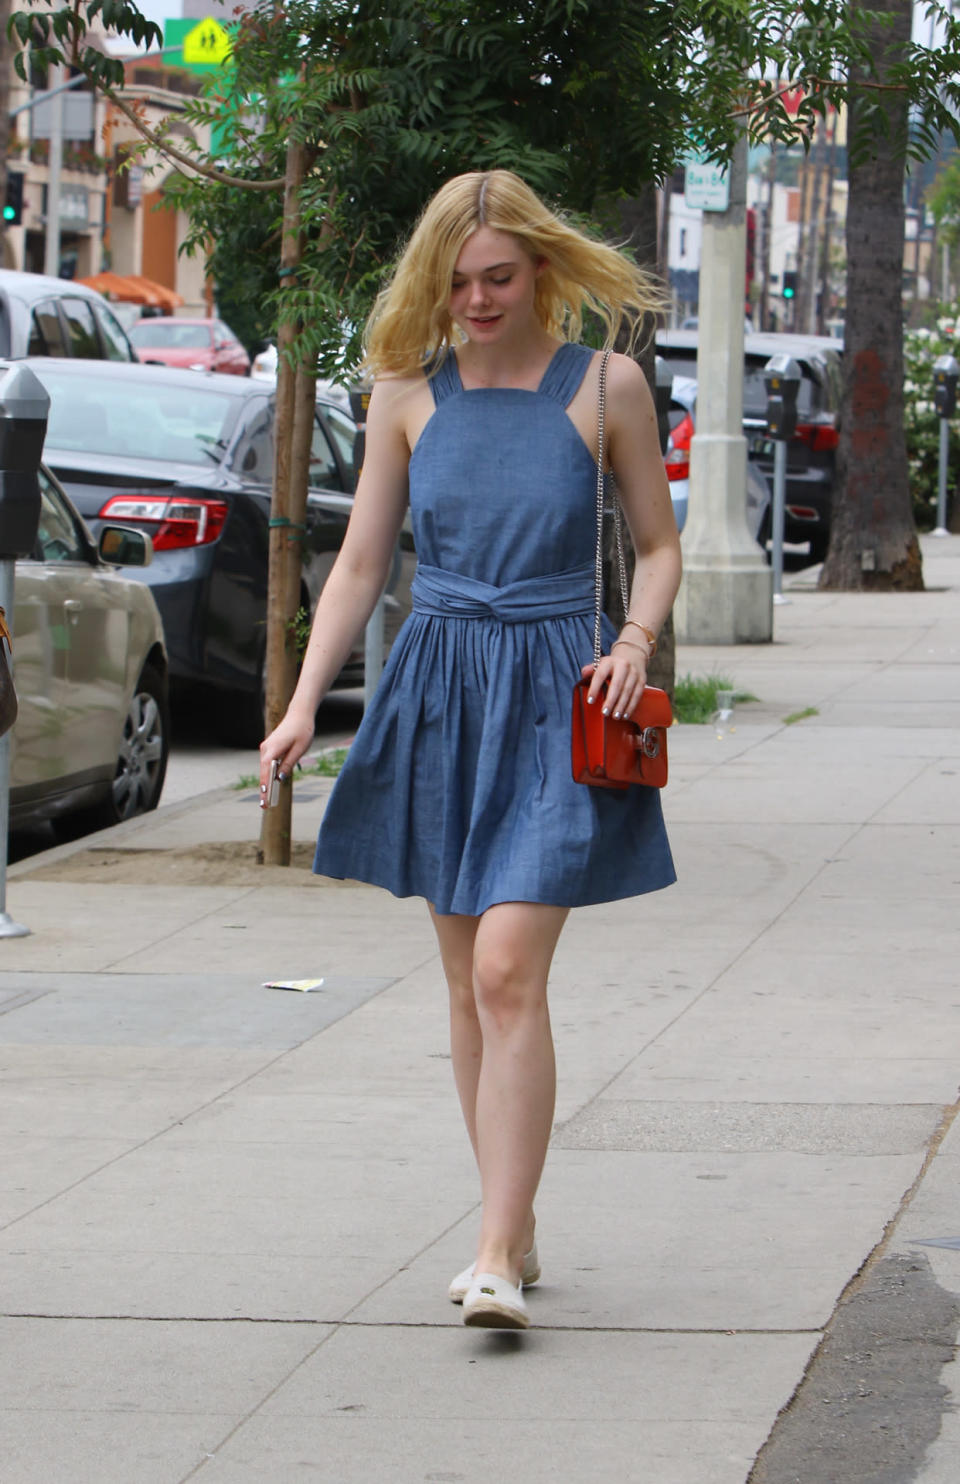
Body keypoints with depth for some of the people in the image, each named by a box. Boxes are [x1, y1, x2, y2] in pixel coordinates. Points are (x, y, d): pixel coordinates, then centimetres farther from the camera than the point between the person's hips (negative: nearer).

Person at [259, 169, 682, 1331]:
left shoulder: (605, 386, 0)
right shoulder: (408, 392, 6)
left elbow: (659, 546, 9)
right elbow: (361, 561, 9)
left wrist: (635, 642, -9)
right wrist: (304, 701, 0)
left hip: (552, 701, -3)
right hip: (439, 696, 4)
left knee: (508, 971, -16)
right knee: (468, 988, 8)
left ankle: (497, 1257, -17)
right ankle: (514, 1230, 20)